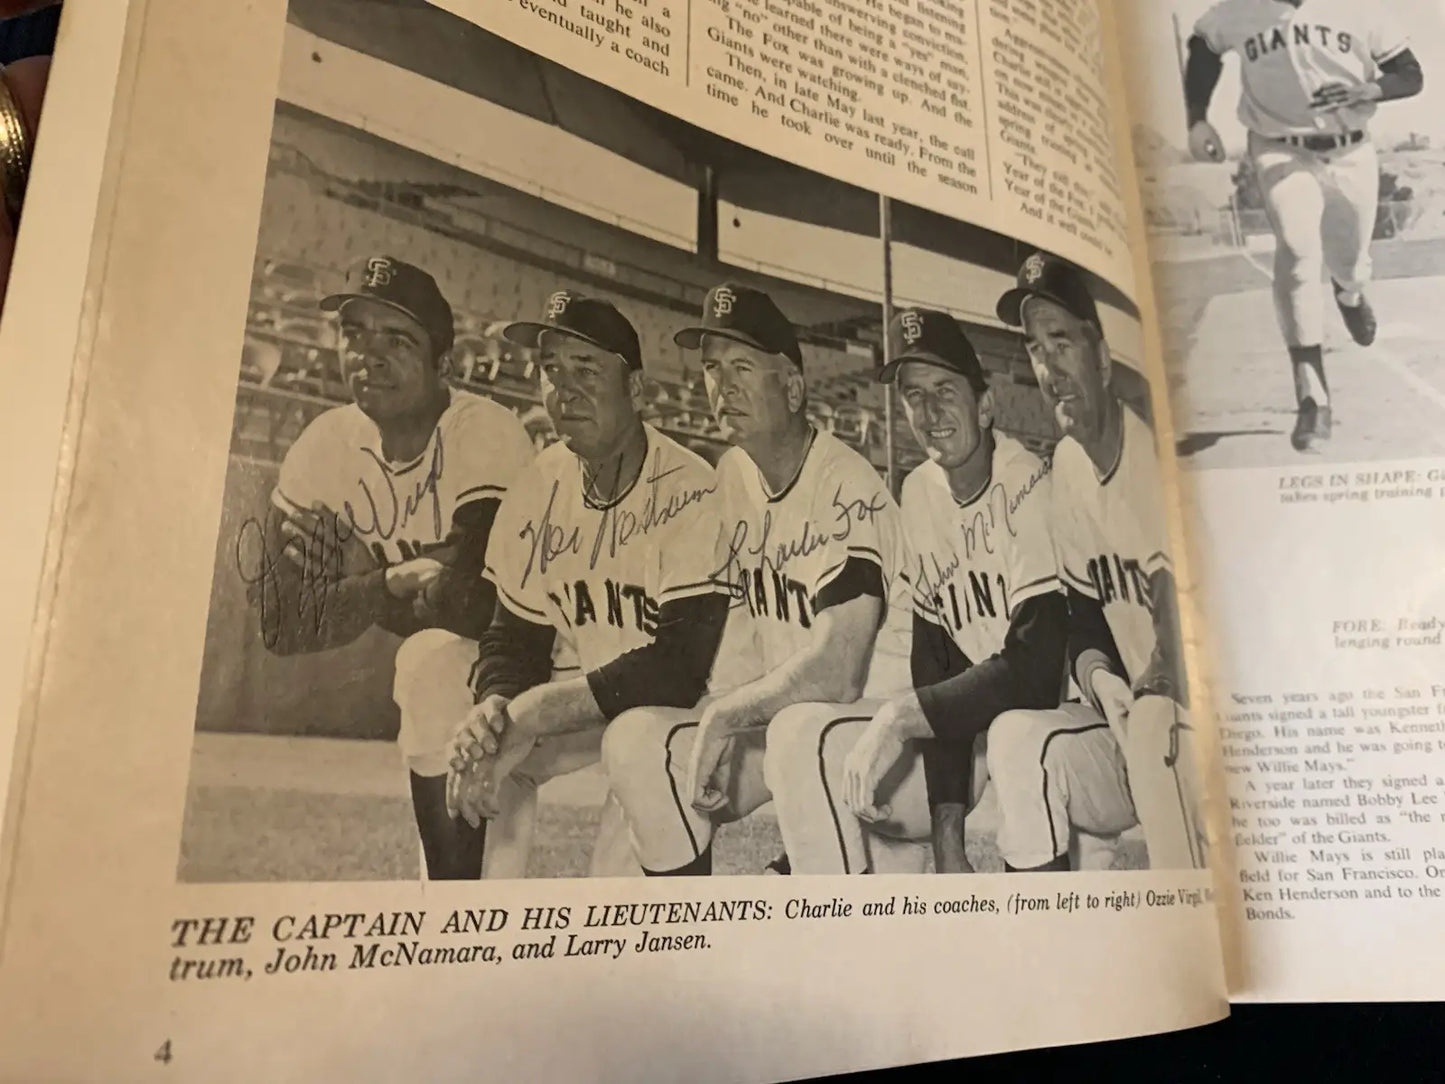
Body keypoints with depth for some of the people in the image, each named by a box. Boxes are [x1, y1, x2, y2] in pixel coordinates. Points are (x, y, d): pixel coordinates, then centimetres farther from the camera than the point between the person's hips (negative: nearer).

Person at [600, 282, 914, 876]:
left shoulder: (845, 485, -19)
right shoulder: (732, 474, 6)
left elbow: (835, 673, -25)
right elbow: (748, 621, 8)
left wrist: (722, 716, -15)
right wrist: (711, 731, -4)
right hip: (777, 710, 8)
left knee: (798, 733, -37)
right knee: (634, 738, -4)